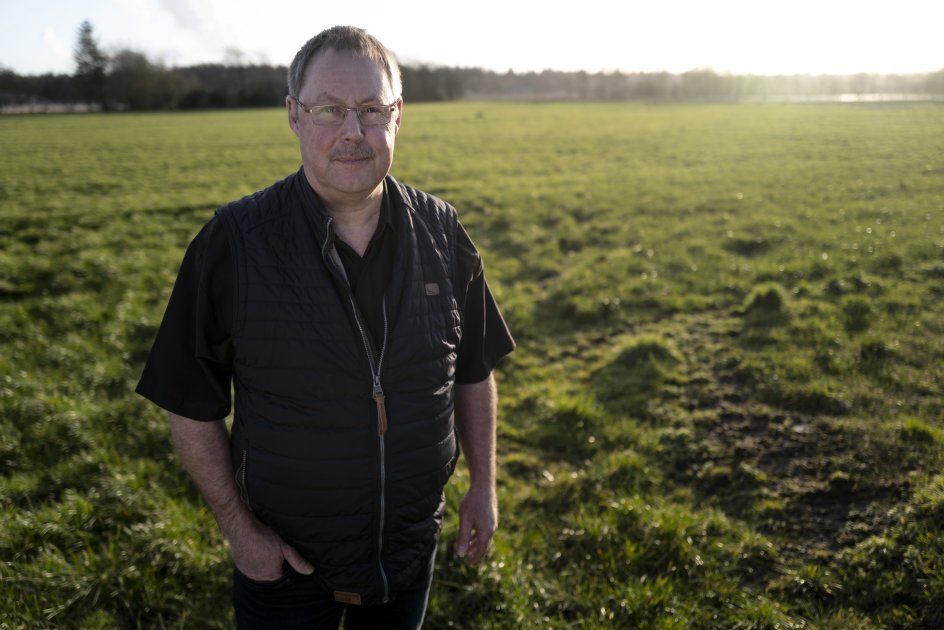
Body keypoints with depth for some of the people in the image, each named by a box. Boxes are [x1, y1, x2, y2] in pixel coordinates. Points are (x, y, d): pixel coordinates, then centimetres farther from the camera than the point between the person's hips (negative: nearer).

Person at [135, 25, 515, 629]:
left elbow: (473, 371, 3)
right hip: (285, 558, -2)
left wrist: (484, 486, 5)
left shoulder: (442, 233, -8)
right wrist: (239, 529, -9)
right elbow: (193, 406, -9)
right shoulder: (232, 242, -17)